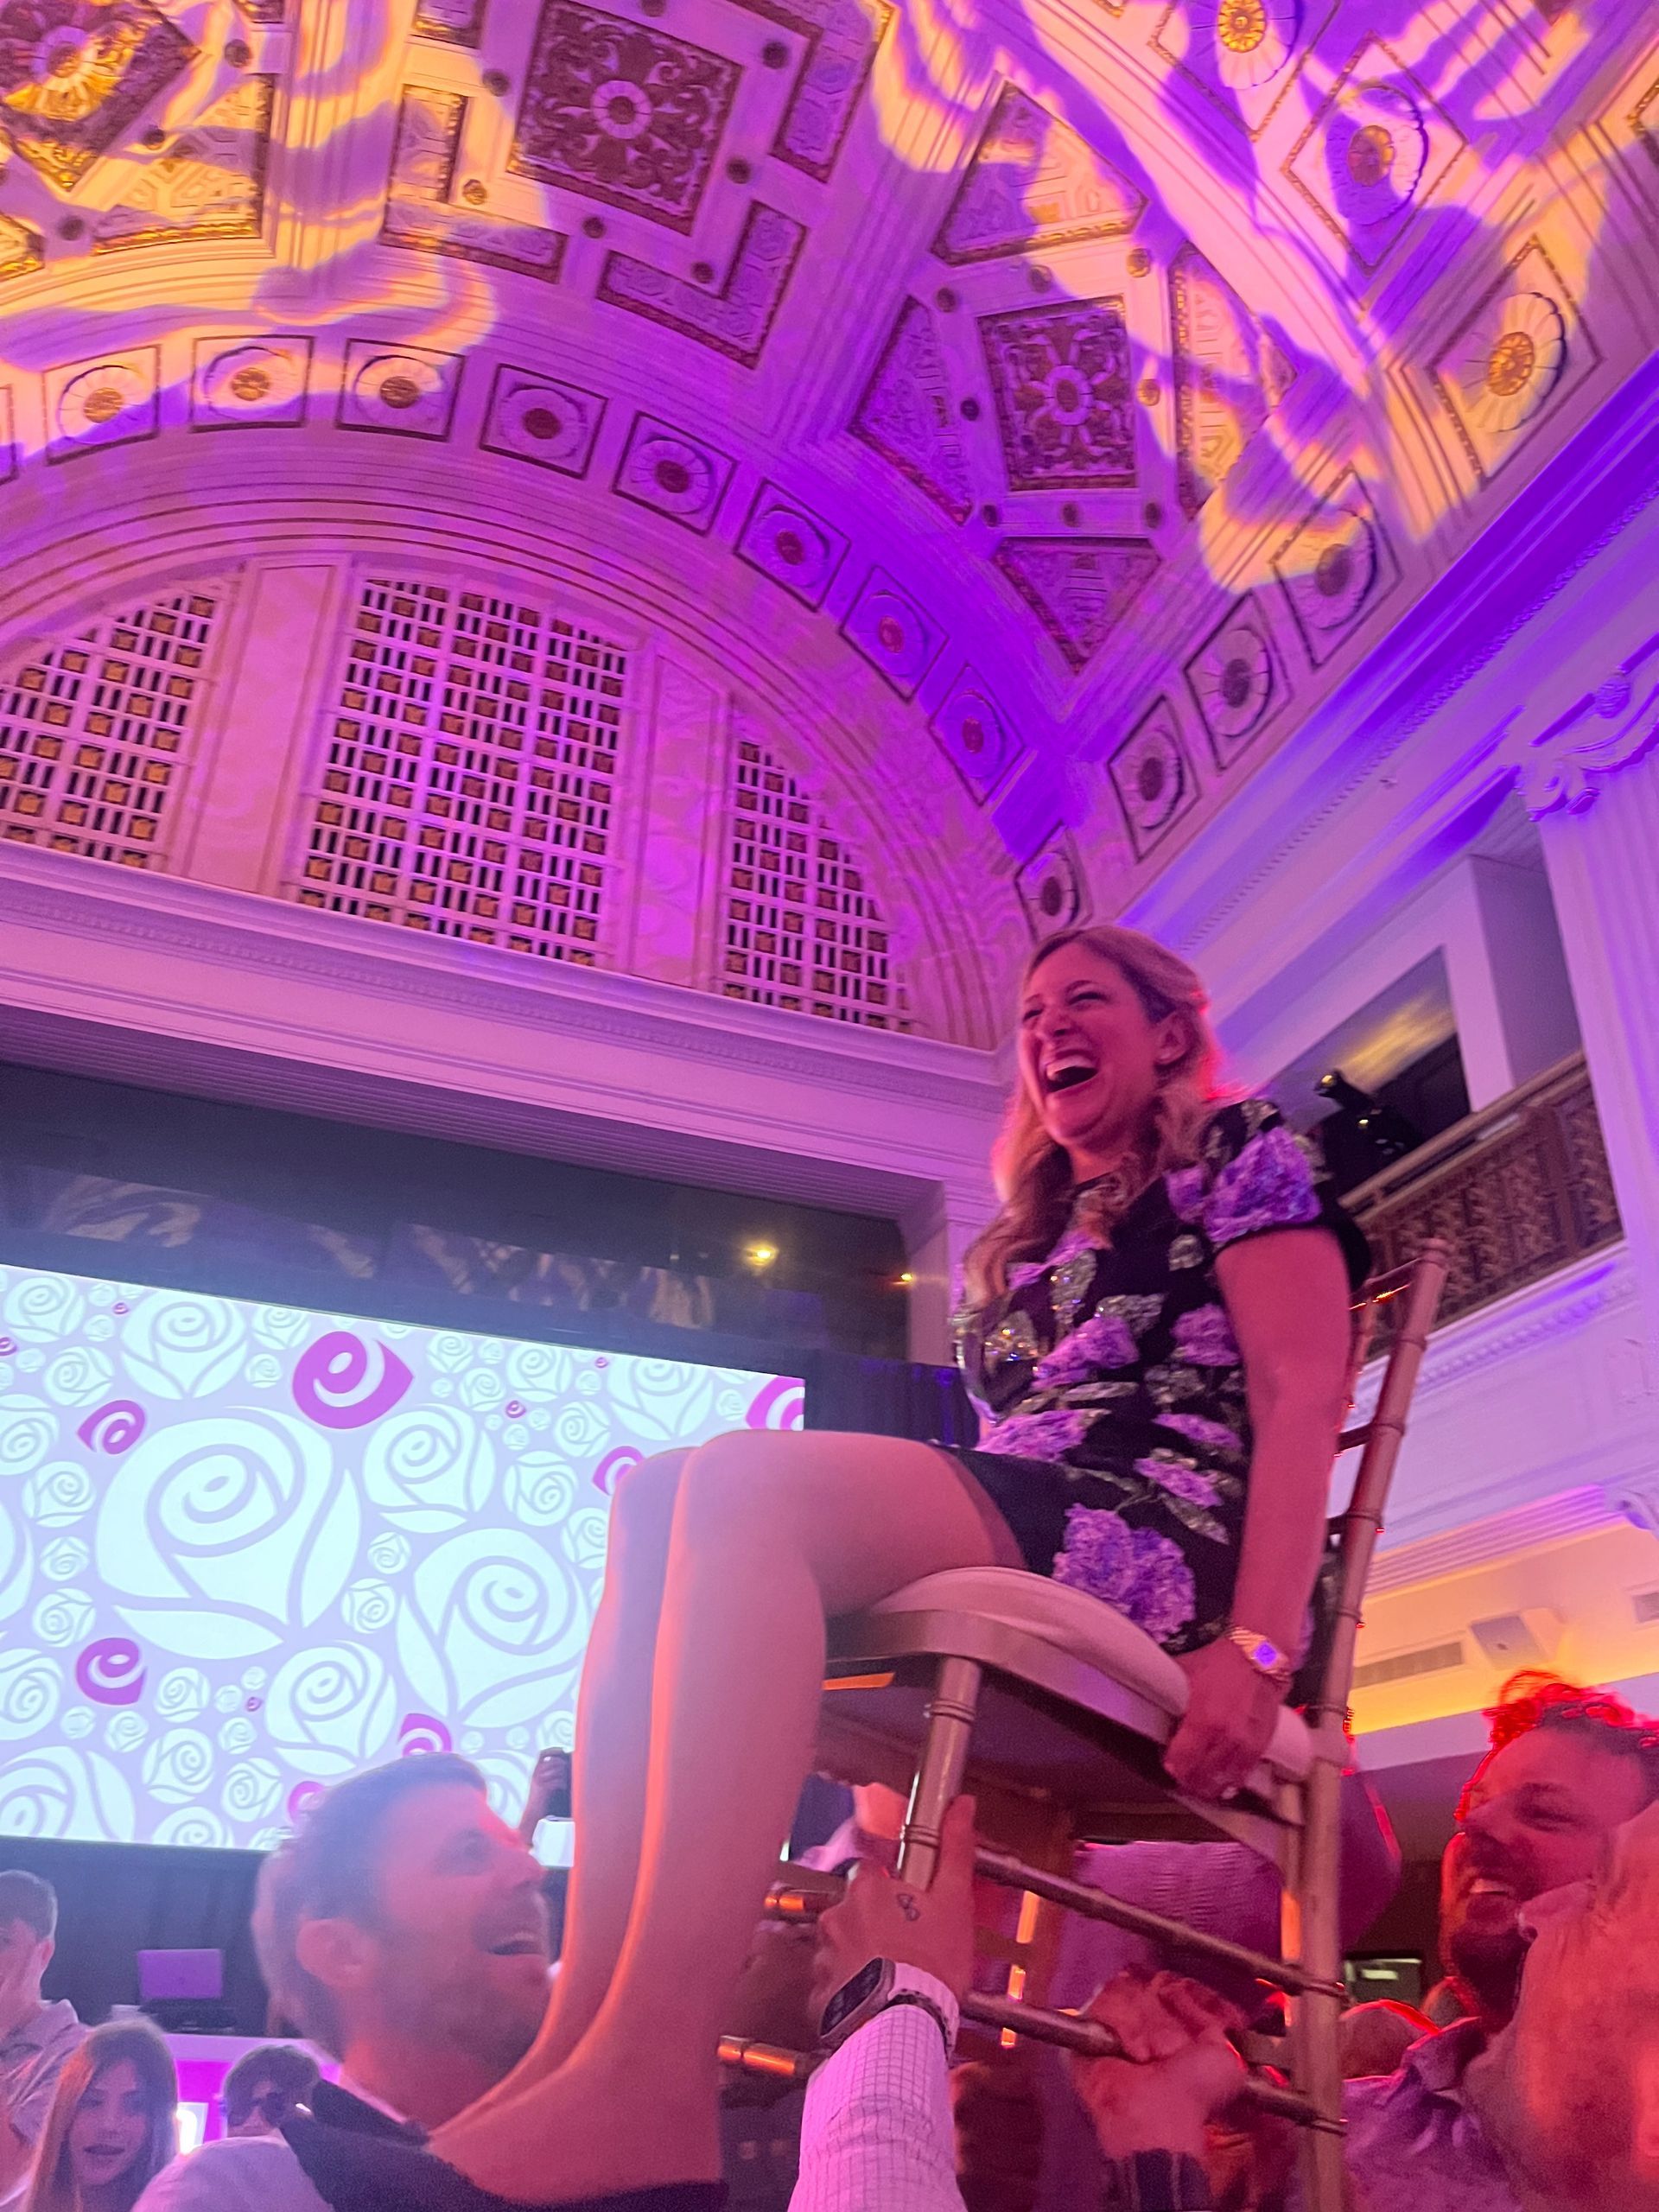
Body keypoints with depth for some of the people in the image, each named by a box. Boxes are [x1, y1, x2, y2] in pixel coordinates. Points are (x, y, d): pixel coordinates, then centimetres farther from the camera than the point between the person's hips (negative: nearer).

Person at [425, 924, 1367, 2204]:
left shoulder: (1241, 1152, 11)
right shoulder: (1021, 1240, 31)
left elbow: (1302, 1404, -4)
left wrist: (1258, 1651, -18)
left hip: (1170, 1542, -7)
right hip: (1016, 1562, 7)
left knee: (743, 1478, -28)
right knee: (656, 1509, -12)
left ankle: (650, 2068, -39)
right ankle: (580, 2039, -27)